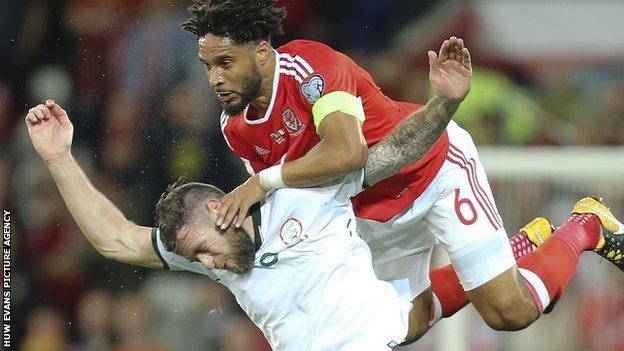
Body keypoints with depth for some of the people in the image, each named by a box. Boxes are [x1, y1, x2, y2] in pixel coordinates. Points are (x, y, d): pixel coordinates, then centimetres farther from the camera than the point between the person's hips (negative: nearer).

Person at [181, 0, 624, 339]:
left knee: (512, 312, -11)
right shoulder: (236, 129, -11)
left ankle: (584, 229, 18)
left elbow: (347, 152, -49)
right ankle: (522, 247, 35)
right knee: (408, 320, 17)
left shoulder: (309, 65, -33)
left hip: (436, 165, -8)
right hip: (372, 214, 8)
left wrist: (264, 181, -44)